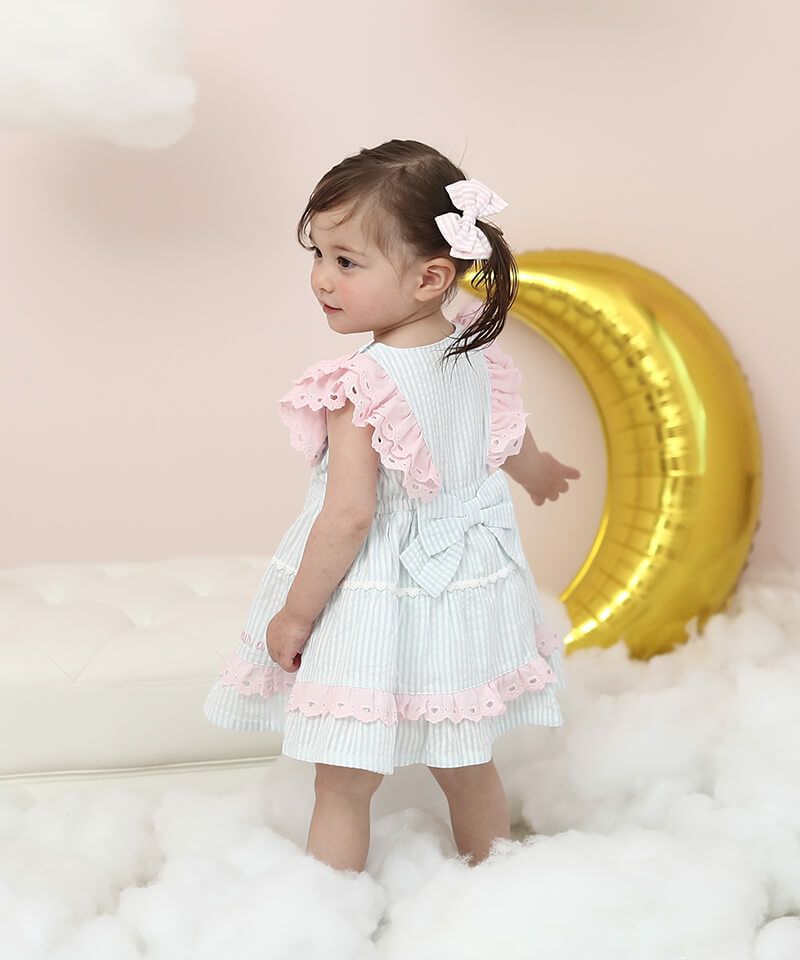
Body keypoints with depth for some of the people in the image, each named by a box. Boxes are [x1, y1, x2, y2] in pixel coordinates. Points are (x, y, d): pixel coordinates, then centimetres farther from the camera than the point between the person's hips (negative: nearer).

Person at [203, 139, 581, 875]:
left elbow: (350, 516, -24)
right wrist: (544, 475, 39)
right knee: (468, 767, 23)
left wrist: (293, 614, -12)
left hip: (374, 611, -7)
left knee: (343, 788, 7)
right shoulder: (479, 356, -2)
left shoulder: (359, 389, -24)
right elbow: (514, 449, 16)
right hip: (467, 590, 7)